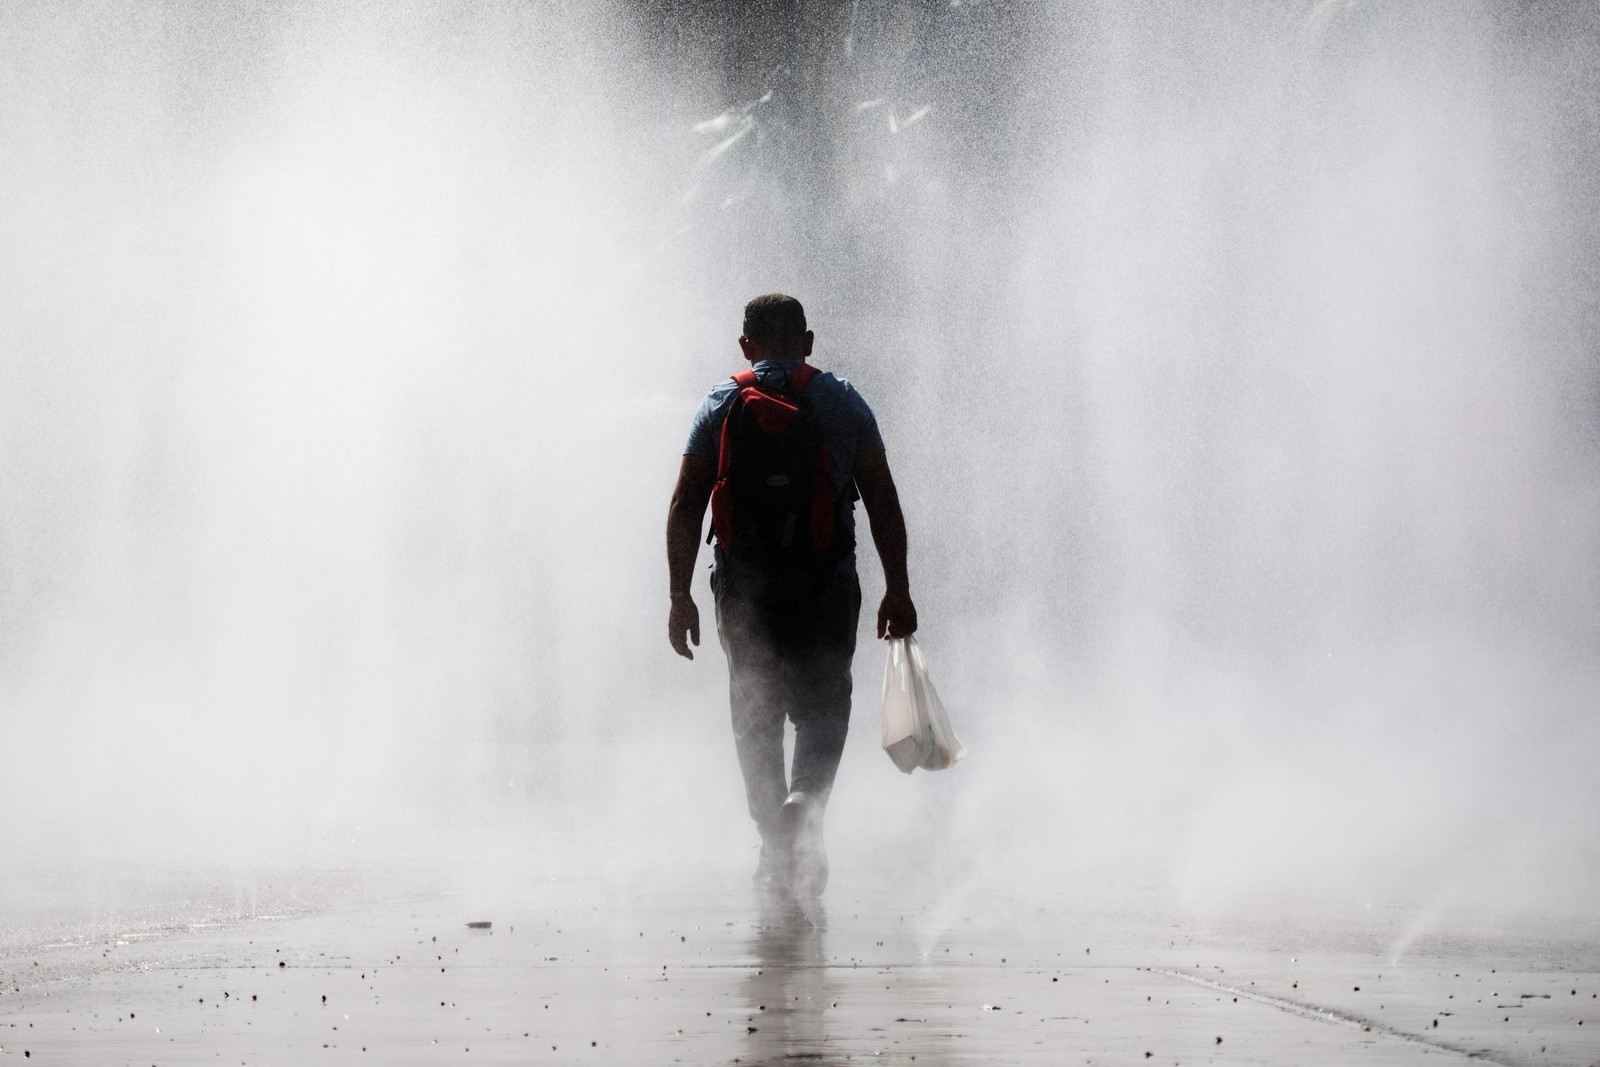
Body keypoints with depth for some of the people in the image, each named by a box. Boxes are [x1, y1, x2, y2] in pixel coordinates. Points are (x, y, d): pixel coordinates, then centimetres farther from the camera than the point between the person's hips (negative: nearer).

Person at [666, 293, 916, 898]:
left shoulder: (721, 406, 5)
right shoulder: (843, 402, 5)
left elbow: (686, 506, -1)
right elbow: (883, 502, 1)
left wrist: (680, 595, 1)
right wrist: (898, 589, 3)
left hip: (744, 584, 1)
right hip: (827, 584, 0)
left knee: (755, 716, 12)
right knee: (823, 707, 9)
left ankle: (776, 851, 11)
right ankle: (806, 800, -20)